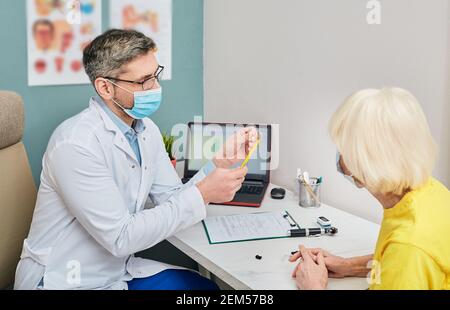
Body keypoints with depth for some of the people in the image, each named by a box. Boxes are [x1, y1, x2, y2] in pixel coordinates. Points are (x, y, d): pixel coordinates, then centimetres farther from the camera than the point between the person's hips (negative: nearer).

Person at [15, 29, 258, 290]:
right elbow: (120, 237, -25)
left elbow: (173, 199, 1)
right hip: (66, 282, -7)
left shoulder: (147, 130, 1)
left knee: (205, 286, 6)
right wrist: (202, 194, -25)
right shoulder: (76, 143, -25)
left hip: (119, 270, 8)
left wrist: (220, 163, -13)